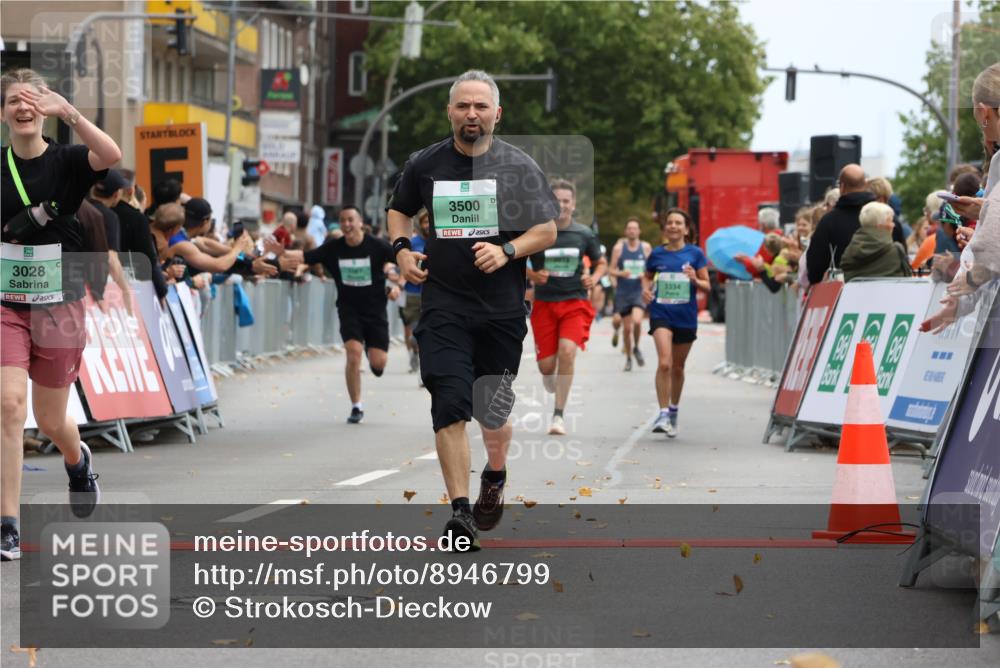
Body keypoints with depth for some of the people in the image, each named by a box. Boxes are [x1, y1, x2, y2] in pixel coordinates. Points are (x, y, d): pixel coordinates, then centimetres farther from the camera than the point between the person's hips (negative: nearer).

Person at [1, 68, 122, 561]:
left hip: (58, 307, -1)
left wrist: (66, 111, -36)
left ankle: (78, 460, 48)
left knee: (50, 421, 11)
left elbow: (111, 155, -29)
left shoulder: (66, 161, -6)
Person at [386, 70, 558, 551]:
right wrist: (401, 249, 4)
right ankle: (460, 514, -13)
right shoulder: (425, 164, 5)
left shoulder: (519, 167, 0)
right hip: (443, 307, 0)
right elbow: (399, 210, 23)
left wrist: (507, 250, -16)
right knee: (450, 408, -13)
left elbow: (548, 230, 1)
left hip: (502, 309, 0)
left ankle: (495, 478, 41)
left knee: (494, 411, 10)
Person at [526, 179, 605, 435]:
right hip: (544, 304, 0)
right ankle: (551, 376, 40)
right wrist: (533, 276, -15)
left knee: (567, 351, -23)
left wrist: (594, 278, -6)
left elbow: (601, 263, 15)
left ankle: (559, 415, -14)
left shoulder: (584, 234, 1)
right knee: (546, 365, -2)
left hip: (575, 302, 0)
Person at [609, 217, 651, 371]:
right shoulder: (619, 248, 0)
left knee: (637, 321, -23)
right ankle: (628, 358, 24)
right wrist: (621, 273, -18)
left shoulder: (646, 247, 1)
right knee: (627, 327, 6)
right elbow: (611, 270, 3)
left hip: (639, 291, -1)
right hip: (623, 292, 1)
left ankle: (636, 348, 4)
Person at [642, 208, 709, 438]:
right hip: (661, 314, -1)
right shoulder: (657, 254, 2)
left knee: (678, 367, 14)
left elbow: (707, 287, 2)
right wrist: (646, 288, -2)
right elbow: (647, 276, 19)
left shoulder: (695, 253, 0)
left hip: (686, 316, 1)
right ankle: (663, 413, -17)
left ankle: (673, 411, 34)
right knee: (664, 363, -19)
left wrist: (695, 280, -19)